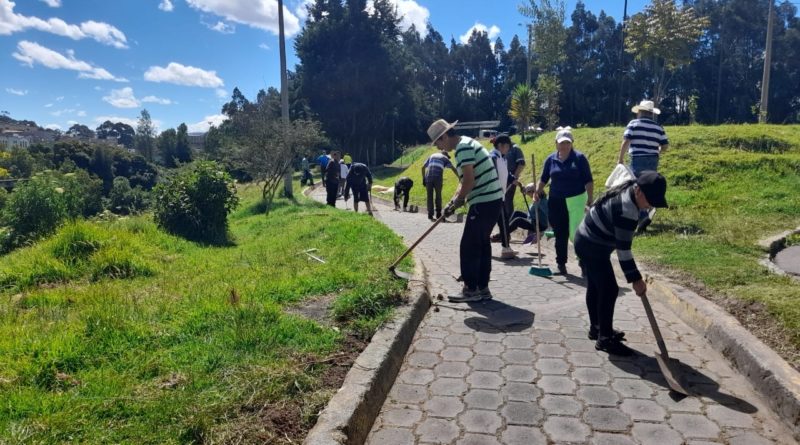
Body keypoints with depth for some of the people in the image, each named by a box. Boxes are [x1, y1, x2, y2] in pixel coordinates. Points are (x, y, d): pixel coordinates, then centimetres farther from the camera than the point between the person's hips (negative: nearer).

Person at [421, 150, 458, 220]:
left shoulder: (431, 156, 27)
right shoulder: (445, 158, 20)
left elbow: (423, 167, 18)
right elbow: (453, 168, 9)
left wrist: (423, 179, 18)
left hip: (428, 177, 2)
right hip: (438, 178, -2)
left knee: (430, 196, 7)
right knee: (438, 196, 10)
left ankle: (430, 215, 4)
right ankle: (438, 214, 9)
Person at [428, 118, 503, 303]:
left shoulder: (463, 147, -13)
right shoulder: (467, 144, 19)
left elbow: (469, 180, -20)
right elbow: (465, 180, 20)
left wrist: (458, 200, -5)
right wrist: (453, 201, 11)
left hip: (483, 202, -10)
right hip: (492, 200, 10)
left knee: (468, 247, -4)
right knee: (482, 244, 14)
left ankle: (471, 289, 3)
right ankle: (482, 288, 20)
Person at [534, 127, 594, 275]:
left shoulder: (579, 158, -4)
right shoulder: (551, 159, 5)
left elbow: (588, 181, -5)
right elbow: (544, 179, 15)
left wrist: (590, 200, -11)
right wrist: (537, 192, -1)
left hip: (576, 200, -3)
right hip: (556, 202, 3)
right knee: (560, 235, 9)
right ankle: (561, 263, 21)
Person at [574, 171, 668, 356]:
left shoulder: (626, 191, -1)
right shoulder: (626, 210, -30)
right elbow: (623, 249, -27)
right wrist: (636, 279, -21)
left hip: (586, 241, 10)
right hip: (593, 247, -10)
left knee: (595, 287, 19)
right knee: (609, 290, -6)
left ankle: (596, 328, 33)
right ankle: (605, 339, 3)